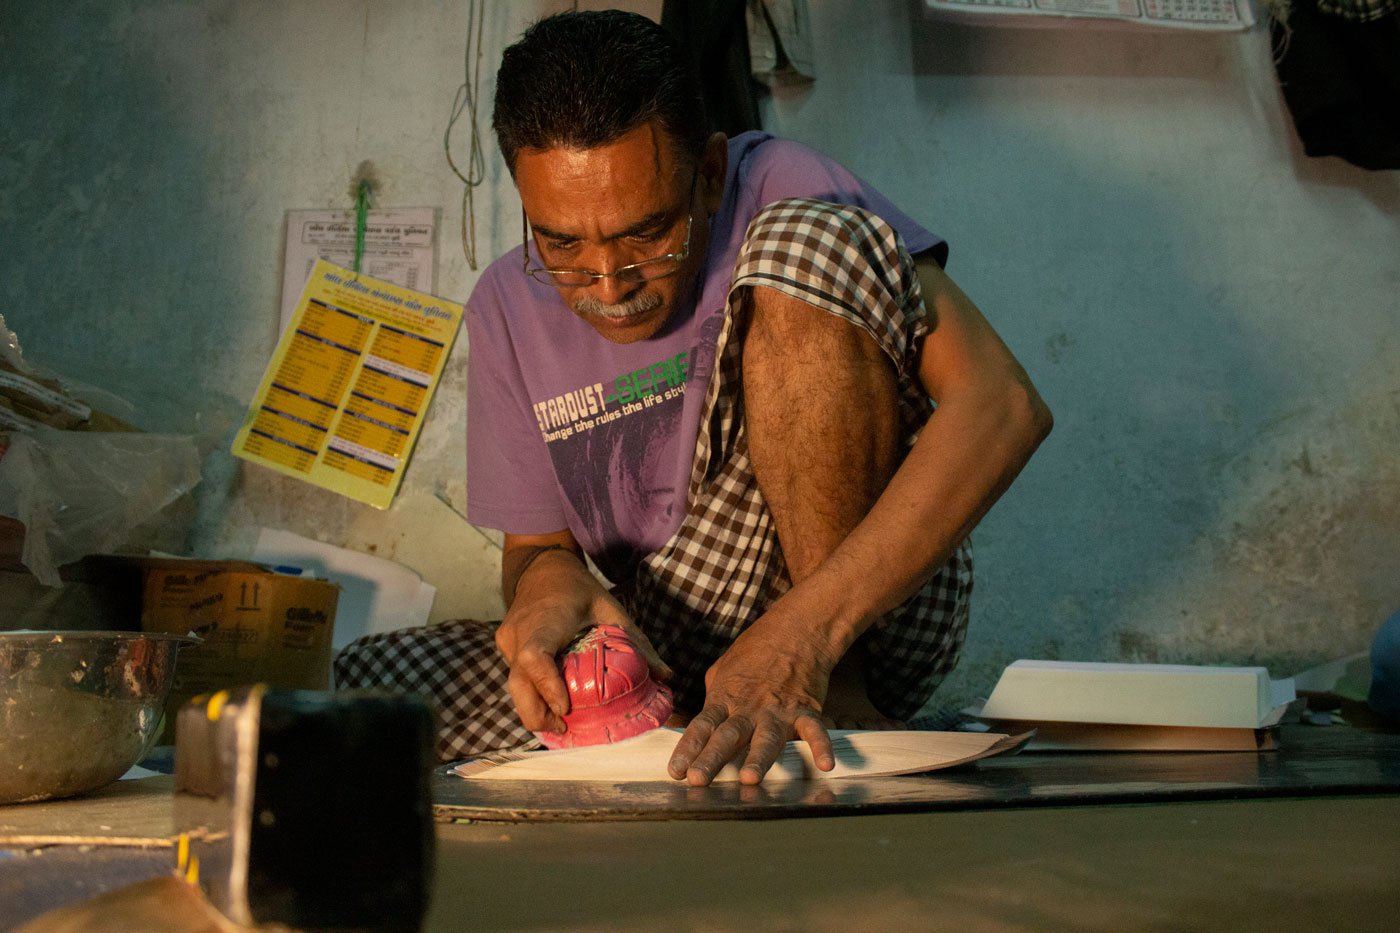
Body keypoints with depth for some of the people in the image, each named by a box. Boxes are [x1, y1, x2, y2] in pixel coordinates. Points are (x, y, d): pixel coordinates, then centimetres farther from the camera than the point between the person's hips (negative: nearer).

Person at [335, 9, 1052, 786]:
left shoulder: (778, 193, -12)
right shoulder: (508, 309, 3)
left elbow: (1002, 405, -24)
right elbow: (531, 544, 11)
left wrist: (806, 631, -34)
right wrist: (545, 577, -17)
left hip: (872, 596, -4)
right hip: (670, 649, 5)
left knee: (811, 243, -24)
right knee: (351, 688, -15)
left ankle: (838, 699, -20)